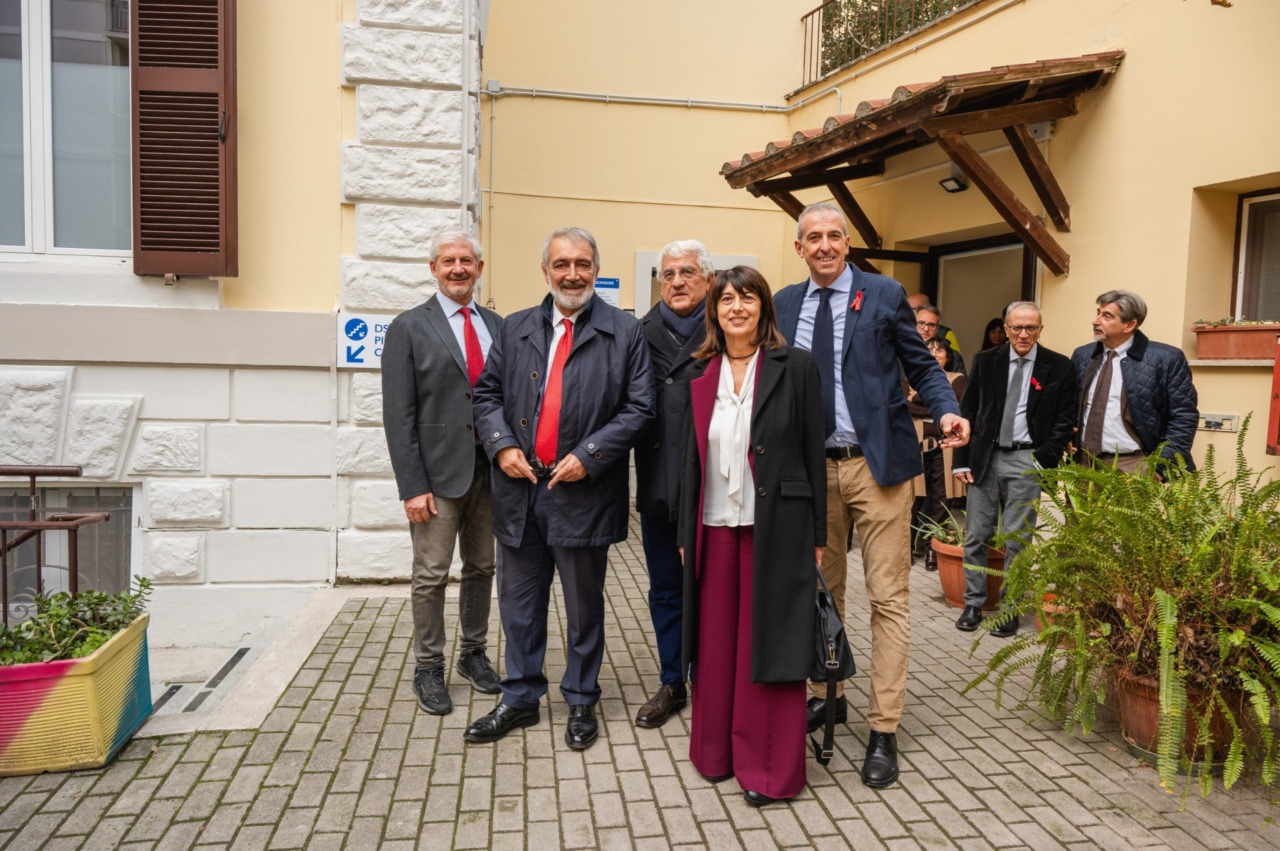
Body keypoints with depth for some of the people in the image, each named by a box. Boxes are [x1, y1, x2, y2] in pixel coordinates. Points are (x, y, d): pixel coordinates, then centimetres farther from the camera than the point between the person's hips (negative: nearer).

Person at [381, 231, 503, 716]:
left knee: (482, 568, 14)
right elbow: (399, 415, -7)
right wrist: (412, 487, -12)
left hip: (490, 470, 4)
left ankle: (472, 653, 32)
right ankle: (428, 668, 21)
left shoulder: (496, 326, 9)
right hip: (438, 471, -4)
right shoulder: (409, 328, -3)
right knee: (431, 575, 5)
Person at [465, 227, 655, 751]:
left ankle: (581, 703, 29)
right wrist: (501, 445, -6)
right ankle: (519, 699, 31)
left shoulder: (624, 333, -2)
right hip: (519, 490, 4)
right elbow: (487, 394, 12)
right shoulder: (515, 329, 9)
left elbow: (639, 408, -6)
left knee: (584, 606, 11)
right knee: (518, 603, 14)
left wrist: (588, 456, -15)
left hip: (582, 492, -3)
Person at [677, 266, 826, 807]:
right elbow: (692, 458, 11)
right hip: (716, 527, 4)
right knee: (716, 642, 10)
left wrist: (817, 536, -3)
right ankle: (716, 751, 27)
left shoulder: (794, 366, -2)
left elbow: (813, 453, -2)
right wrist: (687, 534, 9)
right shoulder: (700, 376, 8)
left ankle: (769, 768, 17)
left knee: (768, 643, 3)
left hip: (775, 527, -3)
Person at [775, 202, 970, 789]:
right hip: (812, 467, 4)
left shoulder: (884, 294, 1)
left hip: (877, 464, -3)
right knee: (822, 590, 16)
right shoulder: (785, 304, 9)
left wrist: (947, 410, -15)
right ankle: (825, 694, 34)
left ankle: (884, 730, 9)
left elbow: (921, 366, 2)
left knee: (888, 596, -1)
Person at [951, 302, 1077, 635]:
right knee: (976, 535, 5)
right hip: (985, 457, 2)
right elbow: (968, 411, 7)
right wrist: (961, 460, 1)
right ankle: (973, 604, 17)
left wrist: (1045, 460, -9)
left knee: (1017, 539, 2)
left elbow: (1065, 419, 1)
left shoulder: (1059, 367, 2)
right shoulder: (985, 361, 7)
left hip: (1026, 460, -2)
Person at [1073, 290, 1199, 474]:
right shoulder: (1082, 355, 8)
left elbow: (1183, 416, -5)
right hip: (1083, 462, 4)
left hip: (1132, 465, -4)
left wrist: (1161, 467, -11)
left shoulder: (1165, 359, -6)